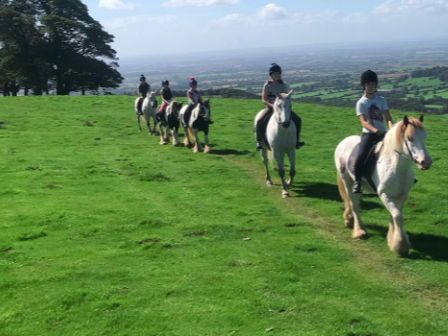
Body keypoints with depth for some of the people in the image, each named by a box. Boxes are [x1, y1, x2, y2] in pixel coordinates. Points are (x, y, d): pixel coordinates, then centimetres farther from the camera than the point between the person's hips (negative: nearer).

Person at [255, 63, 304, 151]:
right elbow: (264, 100, -8)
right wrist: (272, 105, -24)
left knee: (297, 119, -12)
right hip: (270, 107, -3)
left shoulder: (283, 85, 2)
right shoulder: (267, 85, -5)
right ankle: (259, 141, -12)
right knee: (260, 121, -29)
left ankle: (296, 140, 3)